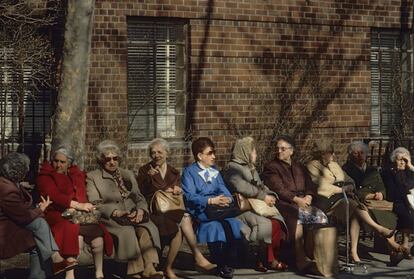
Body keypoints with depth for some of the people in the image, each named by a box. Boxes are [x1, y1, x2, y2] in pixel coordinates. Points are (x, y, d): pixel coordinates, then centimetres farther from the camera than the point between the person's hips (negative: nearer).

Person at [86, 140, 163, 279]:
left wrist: (141, 210, -7)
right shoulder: (92, 177, 9)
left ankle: (150, 268, -42)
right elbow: (95, 203, -4)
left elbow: (139, 198, 18)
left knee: (146, 228, -30)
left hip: (133, 216, 4)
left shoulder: (128, 174, 23)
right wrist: (117, 212, -18)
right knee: (127, 230, -35)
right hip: (110, 219, -4)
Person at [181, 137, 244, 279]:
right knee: (215, 226, -34)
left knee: (233, 224, -26)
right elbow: (190, 196, -9)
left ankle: (227, 263, -13)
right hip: (200, 209, -5)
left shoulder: (214, 170, 24)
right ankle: (220, 265, -19)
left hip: (218, 205, 5)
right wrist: (210, 201, -19)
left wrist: (227, 198, -10)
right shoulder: (189, 171, 5)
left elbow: (223, 189, 13)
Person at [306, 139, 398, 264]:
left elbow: (350, 182, 22)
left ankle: (354, 251, -31)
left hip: (341, 197, 6)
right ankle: (381, 230, -25)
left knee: (355, 215, -26)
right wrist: (340, 189, -7)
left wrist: (347, 187, 0)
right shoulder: (312, 166, 5)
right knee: (356, 207, -29)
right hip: (326, 201, -6)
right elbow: (321, 186, -8)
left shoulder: (334, 165, 26)